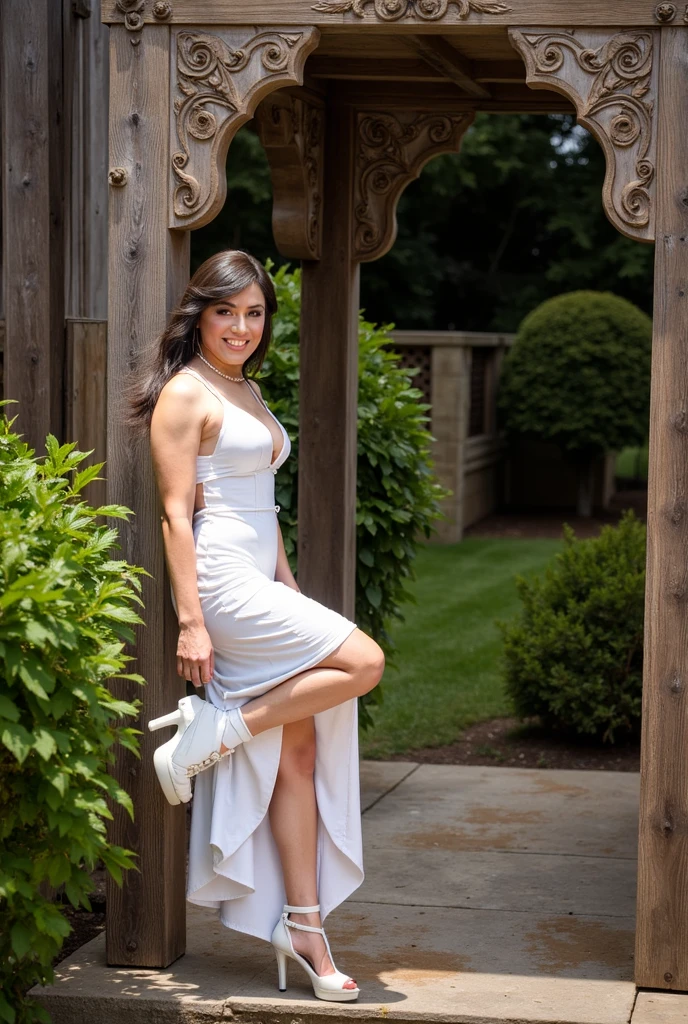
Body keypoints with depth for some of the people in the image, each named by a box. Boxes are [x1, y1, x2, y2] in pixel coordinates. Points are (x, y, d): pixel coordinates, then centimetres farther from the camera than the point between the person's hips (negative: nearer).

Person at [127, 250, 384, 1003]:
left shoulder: (248, 391, 19)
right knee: (364, 661, -15)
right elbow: (175, 513, -13)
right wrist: (189, 622, -18)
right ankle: (213, 733, -6)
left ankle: (302, 923, 9)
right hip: (222, 586, -9)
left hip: (260, 588, 9)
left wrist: (288, 588, 20)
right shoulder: (184, 394, -8)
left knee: (298, 750, 5)